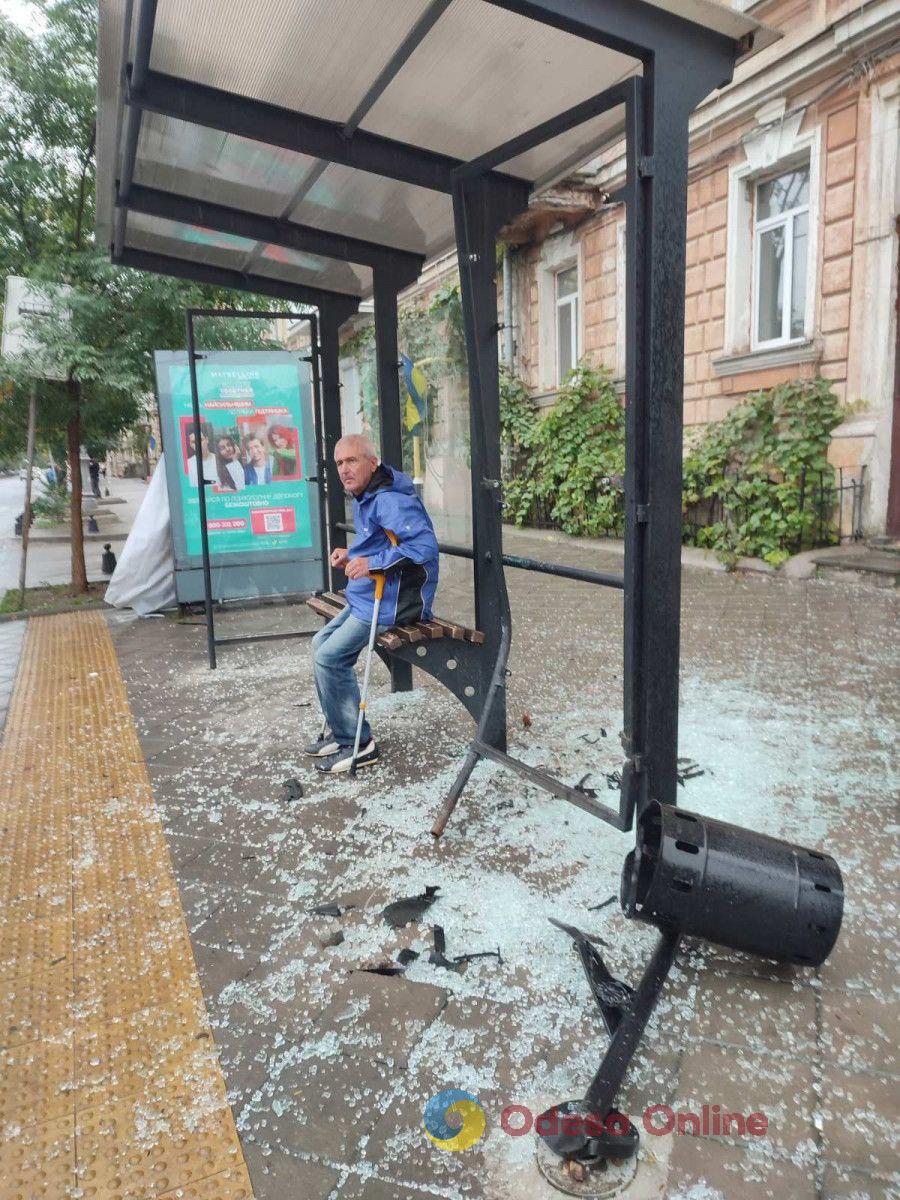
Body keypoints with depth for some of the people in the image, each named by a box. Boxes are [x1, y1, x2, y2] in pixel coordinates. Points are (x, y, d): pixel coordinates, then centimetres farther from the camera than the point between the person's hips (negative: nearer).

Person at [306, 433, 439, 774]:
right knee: (321, 643, 16)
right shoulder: (364, 499, 14)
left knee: (329, 657, -13)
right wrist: (352, 556, 8)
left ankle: (357, 744, 0)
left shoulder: (389, 500, -20)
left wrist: (373, 563, -33)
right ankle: (338, 728, 26)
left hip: (390, 601, -11)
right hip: (369, 598, 11)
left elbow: (425, 545, -31)